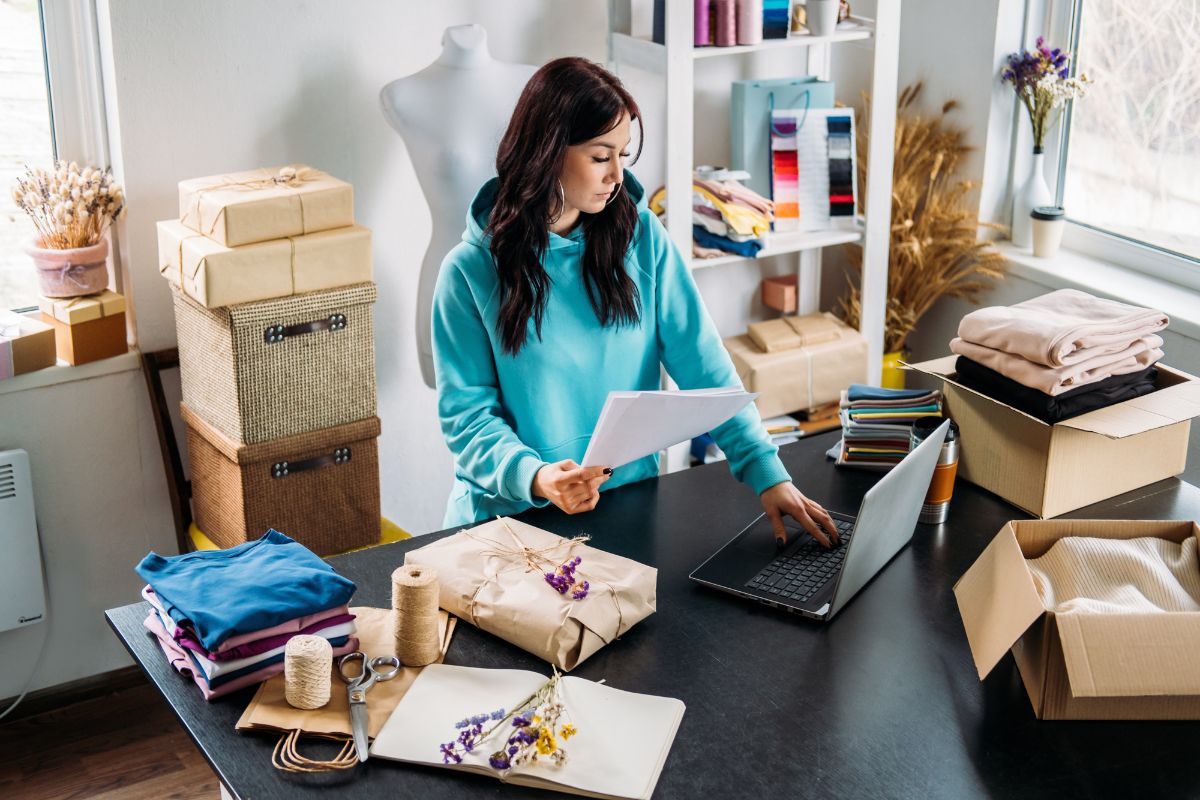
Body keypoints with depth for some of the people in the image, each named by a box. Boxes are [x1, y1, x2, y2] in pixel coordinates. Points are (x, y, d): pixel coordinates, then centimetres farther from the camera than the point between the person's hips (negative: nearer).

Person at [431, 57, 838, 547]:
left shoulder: (641, 237, 2)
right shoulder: (471, 271, -6)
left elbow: (703, 365, -1)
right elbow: (466, 412, -6)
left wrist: (767, 474, -12)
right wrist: (535, 478, -25)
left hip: (630, 502, 2)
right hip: (510, 512, -2)